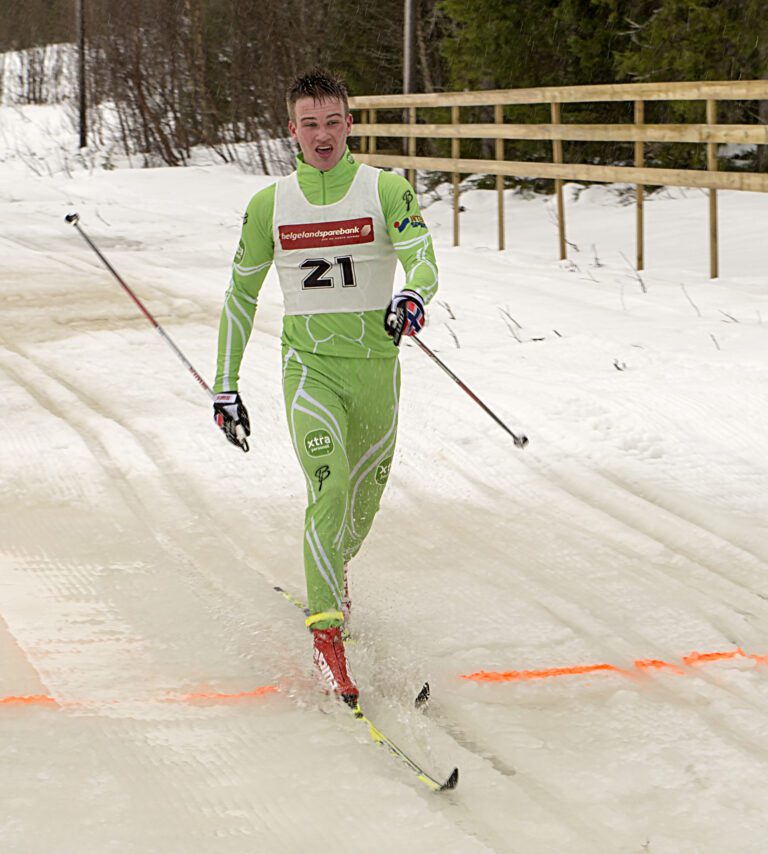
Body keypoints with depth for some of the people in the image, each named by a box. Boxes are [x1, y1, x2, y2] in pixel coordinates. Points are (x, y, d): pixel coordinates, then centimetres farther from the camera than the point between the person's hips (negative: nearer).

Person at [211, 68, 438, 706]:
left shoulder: (386, 191, -2)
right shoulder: (271, 205, 3)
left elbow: (424, 260, -15)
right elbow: (242, 292, 12)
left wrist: (413, 296, -40)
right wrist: (225, 386, 10)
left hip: (376, 363, 1)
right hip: (309, 364, -1)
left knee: (363, 499, 12)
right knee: (329, 487, -21)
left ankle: (332, 572, 45)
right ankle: (326, 629, -20)